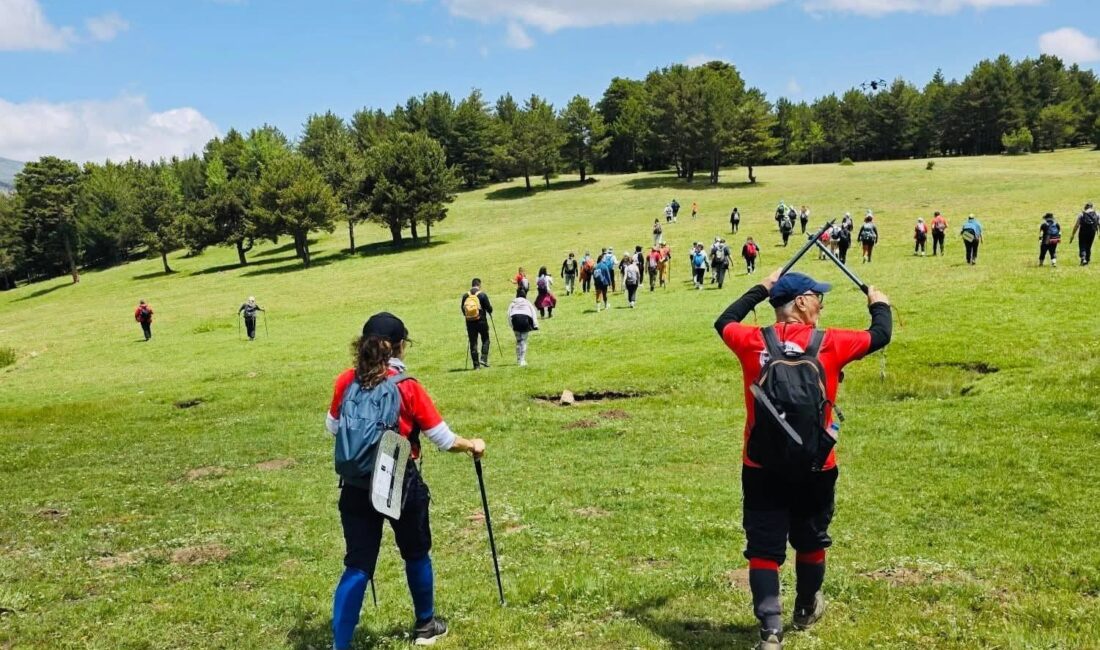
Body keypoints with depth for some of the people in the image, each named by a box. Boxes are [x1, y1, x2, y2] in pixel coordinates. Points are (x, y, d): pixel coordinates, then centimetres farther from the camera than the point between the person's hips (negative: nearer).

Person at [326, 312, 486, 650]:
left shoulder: (346, 381, -4)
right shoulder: (407, 387, -13)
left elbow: (332, 427, 11)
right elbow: (443, 439, -8)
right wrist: (472, 445, 10)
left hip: (356, 486, 3)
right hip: (402, 484, -3)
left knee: (357, 566, 8)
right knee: (416, 555, 20)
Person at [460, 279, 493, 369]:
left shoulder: (465, 296, 1)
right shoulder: (482, 295, -8)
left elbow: (462, 309, 9)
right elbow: (489, 308, -6)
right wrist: (490, 311, 17)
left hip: (470, 322, 3)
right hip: (481, 321, -3)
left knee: (473, 343, 7)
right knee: (485, 340, 13)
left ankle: (476, 364, 8)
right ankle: (483, 359, -1)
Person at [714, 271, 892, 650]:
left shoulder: (753, 342, -6)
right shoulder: (830, 344, -10)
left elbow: (724, 322, 16)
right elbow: (880, 335, 5)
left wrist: (761, 289, 29)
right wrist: (878, 303, 27)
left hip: (761, 468, 0)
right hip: (815, 469, 0)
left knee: (764, 547, 4)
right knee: (810, 540, 22)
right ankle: (806, 611, 43)